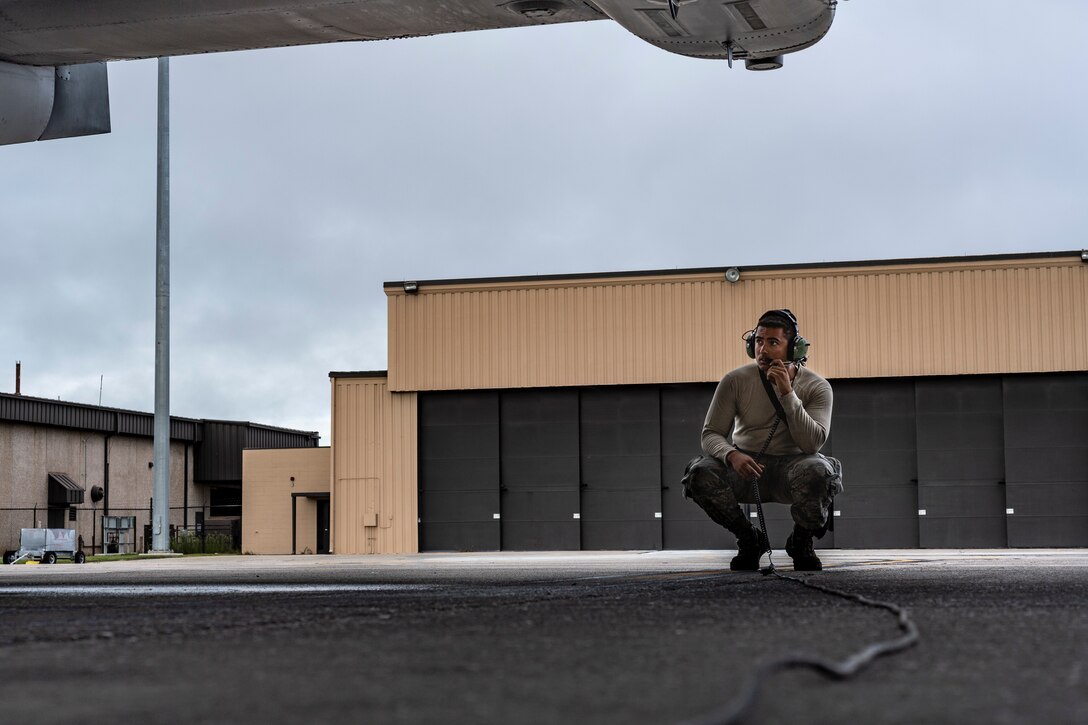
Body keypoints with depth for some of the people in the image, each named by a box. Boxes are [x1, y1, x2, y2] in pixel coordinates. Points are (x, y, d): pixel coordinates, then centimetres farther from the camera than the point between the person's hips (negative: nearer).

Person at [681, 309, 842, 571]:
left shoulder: (816, 387, -8)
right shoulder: (736, 381, -6)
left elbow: (812, 443, -21)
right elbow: (711, 434, -7)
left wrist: (787, 393, -28)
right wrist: (732, 455, -31)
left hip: (791, 466, -1)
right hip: (745, 465, 2)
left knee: (818, 472, -37)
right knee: (700, 473, -29)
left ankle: (801, 541, -5)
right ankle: (749, 539, -3)